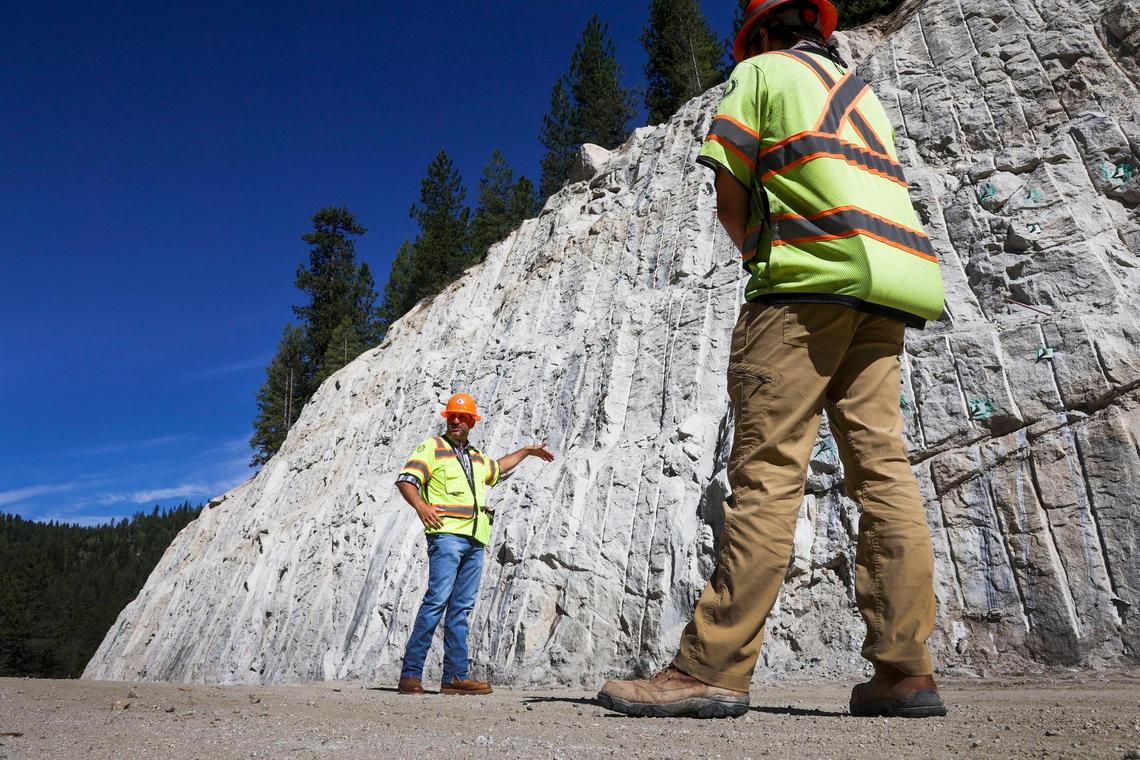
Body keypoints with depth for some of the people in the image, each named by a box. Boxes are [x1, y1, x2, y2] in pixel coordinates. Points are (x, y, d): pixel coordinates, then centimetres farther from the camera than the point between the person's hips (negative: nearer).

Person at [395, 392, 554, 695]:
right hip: (447, 534, -7)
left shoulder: (477, 457, 27)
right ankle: (410, 675, -14)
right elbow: (405, 480, -6)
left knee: (461, 608, 4)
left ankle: (456, 676, 5)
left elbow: (498, 468, 49)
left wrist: (527, 451, 53)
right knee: (437, 599, -17)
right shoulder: (432, 447, 6)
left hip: (475, 541, 7)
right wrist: (421, 506, -23)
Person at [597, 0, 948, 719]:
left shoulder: (761, 72, 12)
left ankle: (712, 667, -14)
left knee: (768, 470, -14)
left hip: (809, 281, -7)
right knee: (882, 465, 0)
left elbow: (730, 201, 2)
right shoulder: (862, 90, 32)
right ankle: (907, 671, -1)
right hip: (887, 291, 7)